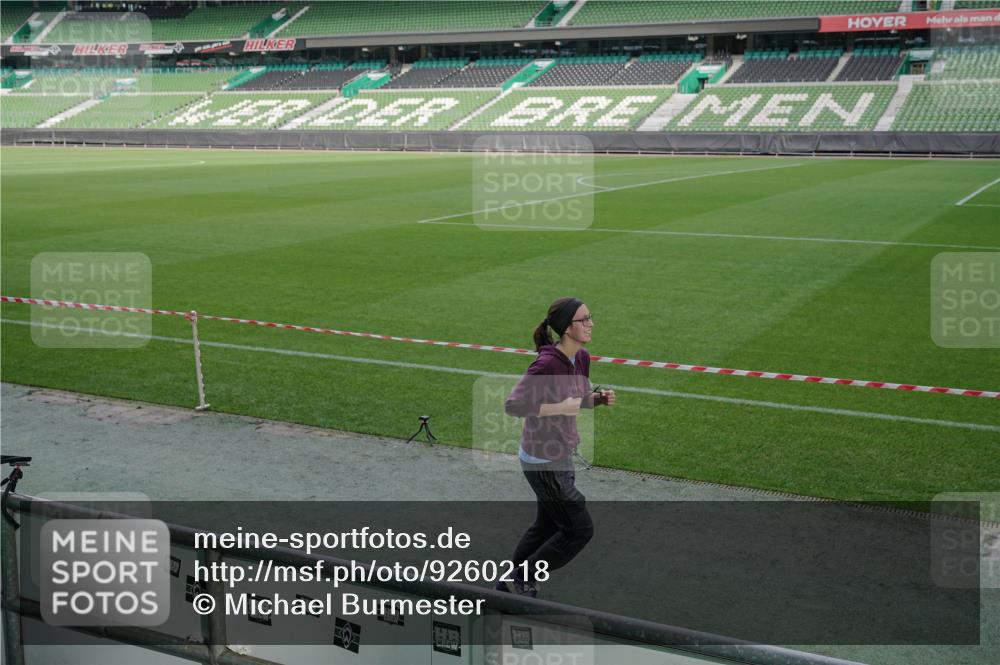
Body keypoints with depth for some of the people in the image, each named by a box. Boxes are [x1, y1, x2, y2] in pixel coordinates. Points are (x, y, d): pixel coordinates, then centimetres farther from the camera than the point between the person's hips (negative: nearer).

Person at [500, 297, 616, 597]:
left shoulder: (582, 358, 1)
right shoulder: (548, 364, -26)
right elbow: (513, 405, -28)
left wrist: (599, 398, -4)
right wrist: (560, 408, -28)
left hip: (561, 456, 9)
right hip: (543, 462, -9)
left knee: (547, 526, 21)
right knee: (579, 530, 1)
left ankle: (510, 582, 39)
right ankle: (523, 579, 16)